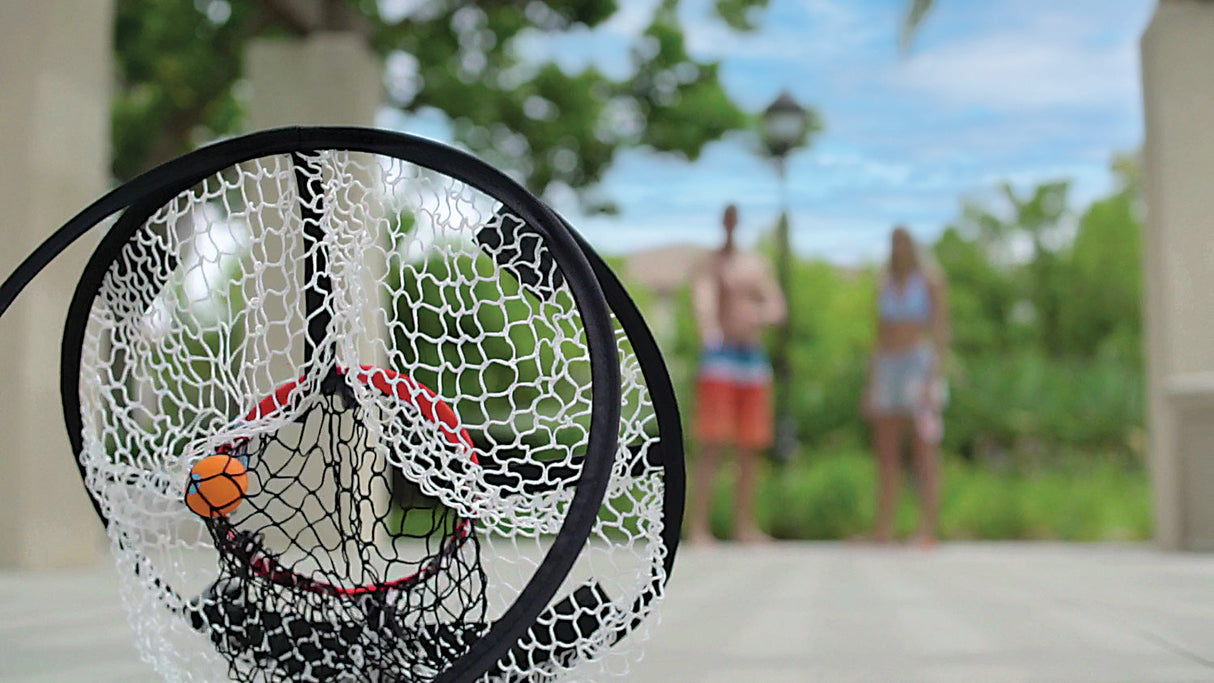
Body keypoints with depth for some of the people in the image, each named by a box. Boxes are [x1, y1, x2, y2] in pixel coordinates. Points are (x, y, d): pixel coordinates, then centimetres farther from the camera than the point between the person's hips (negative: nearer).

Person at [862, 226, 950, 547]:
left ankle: (928, 530, -9)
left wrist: (935, 376, -17)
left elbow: (941, 330, -6)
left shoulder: (930, 280, 0)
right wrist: (870, 385, 12)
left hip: (919, 364, -6)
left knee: (924, 452, -8)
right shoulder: (885, 283, 16)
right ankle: (883, 530, 4)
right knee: (885, 454, 3)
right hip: (886, 367, 6)